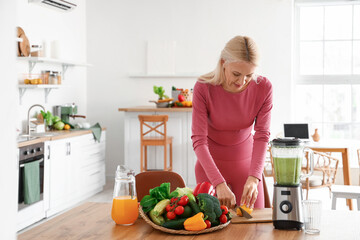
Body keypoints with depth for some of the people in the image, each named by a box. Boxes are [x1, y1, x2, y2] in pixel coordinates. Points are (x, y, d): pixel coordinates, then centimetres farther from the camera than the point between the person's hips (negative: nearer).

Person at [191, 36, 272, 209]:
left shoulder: (263, 88, -16)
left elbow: (262, 136, -16)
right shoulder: (203, 88, -22)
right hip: (210, 163, -2)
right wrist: (219, 184, -34)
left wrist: (253, 178, -31)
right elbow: (199, 140, -24)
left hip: (245, 163, 2)